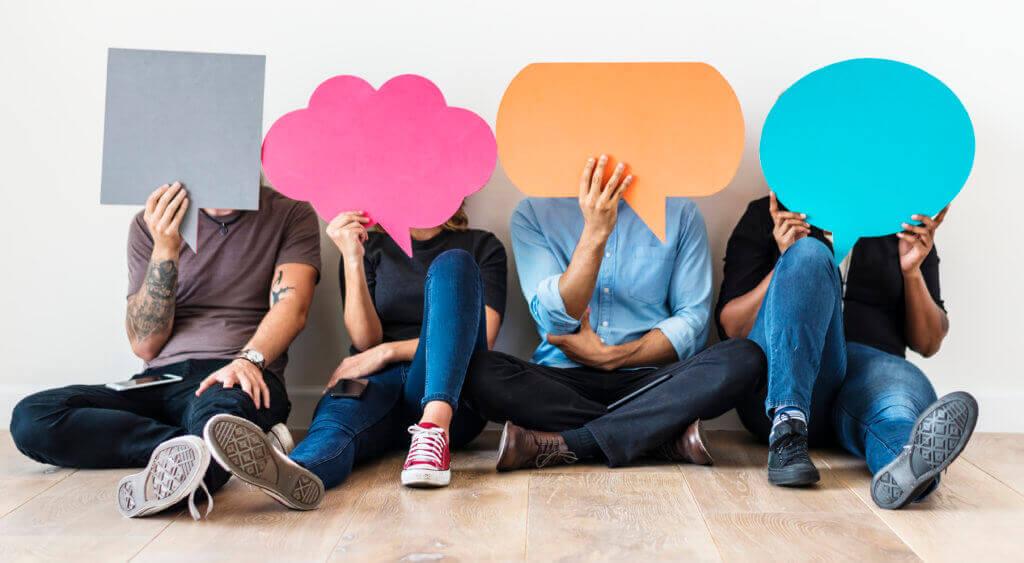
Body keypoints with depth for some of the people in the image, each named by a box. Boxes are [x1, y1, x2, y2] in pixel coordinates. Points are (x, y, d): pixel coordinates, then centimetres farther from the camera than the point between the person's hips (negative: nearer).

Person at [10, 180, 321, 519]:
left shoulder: (291, 215, 8)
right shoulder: (152, 225, 12)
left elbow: (291, 305, -7)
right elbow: (145, 345, 5)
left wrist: (249, 359, -28)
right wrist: (165, 252, -8)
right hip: (162, 381, 4)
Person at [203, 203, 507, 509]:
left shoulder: (482, 246, 16)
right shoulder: (371, 246, 19)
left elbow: (484, 336, 1)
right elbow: (365, 340, 6)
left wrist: (389, 351, -6)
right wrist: (353, 259, -6)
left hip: (451, 396, -1)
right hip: (379, 381, 1)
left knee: (453, 263, -22)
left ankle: (435, 427, -41)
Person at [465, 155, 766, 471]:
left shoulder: (678, 211, 7)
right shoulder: (533, 213, 4)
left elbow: (693, 321, 2)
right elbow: (555, 320, -8)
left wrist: (610, 356, -9)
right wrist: (595, 231, -18)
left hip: (648, 379, 1)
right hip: (562, 381, 0)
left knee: (745, 359, -26)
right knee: (481, 373, -29)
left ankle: (564, 446, -25)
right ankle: (665, 435, -22)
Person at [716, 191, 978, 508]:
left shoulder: (902, 225, 21)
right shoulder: (766, 217, 15)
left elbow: (927, 344, 17)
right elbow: (730, 328, 6)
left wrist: (912, 271, 0)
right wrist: (788, 261, -7)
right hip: (775, 383, -1)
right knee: (808, 254, -24)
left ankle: (909, 460, -68)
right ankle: (787, 429, -40)